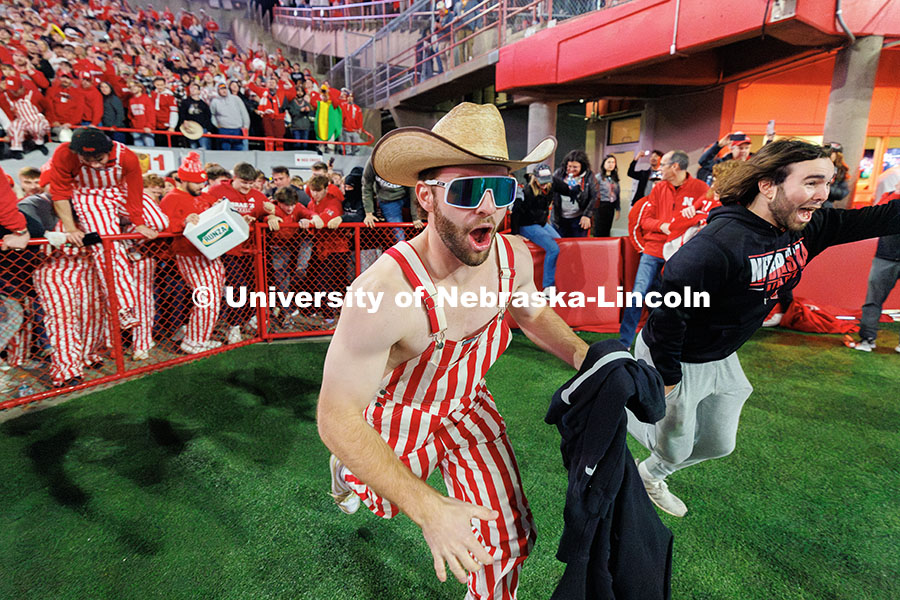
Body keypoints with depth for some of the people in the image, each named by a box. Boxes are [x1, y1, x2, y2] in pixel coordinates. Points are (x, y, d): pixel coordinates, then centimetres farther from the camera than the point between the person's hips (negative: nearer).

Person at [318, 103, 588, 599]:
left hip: (468, 406, 4)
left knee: (507, 539, 9)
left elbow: (532, 313, 3)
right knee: (387, 499, 30)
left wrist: (583, 355, -15)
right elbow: (337, 418, -34)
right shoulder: (383, 294, -41)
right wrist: (429, 510, -40)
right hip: (398, 418, -3)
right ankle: (349, 469, 65)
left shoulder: (513, 257, -21)